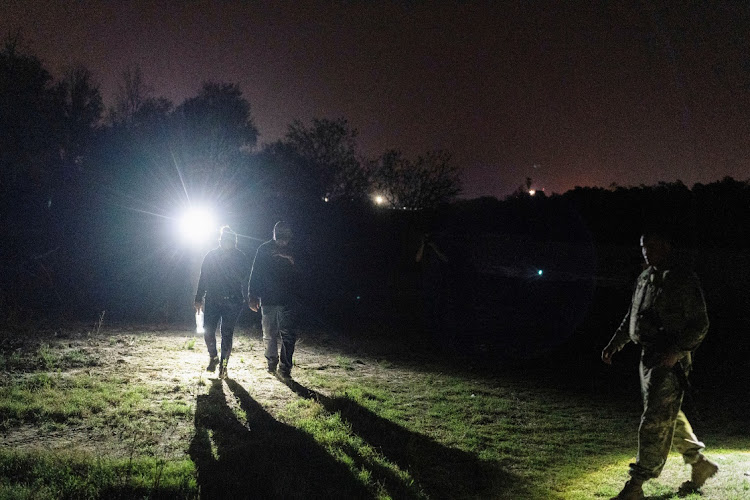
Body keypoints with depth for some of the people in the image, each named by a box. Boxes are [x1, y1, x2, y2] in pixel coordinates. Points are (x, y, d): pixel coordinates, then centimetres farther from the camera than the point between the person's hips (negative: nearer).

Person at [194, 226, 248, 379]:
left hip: (232, 301, -2)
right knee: (208, 331, -5)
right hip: (212, 299, 2)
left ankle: (223, 365, 16)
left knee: (227, 333, 2)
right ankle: (213, 357, 23)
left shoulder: (239, 257, -1)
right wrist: (199, 299, 8)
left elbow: (242, 276, -12)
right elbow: (203, 278, 9)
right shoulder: (210, 256, 5)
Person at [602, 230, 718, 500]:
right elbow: (631, 317, 22)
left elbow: (700, 324, -12)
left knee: (655, 421, -6)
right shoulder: (644, 279, 13)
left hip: (671, 360, -9)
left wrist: (676, 351, -23)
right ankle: (700, 464, 37)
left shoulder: (684, 280, -11)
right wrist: (614, 344, 15)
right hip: (648, 356, 9)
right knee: (670, 417, 19)